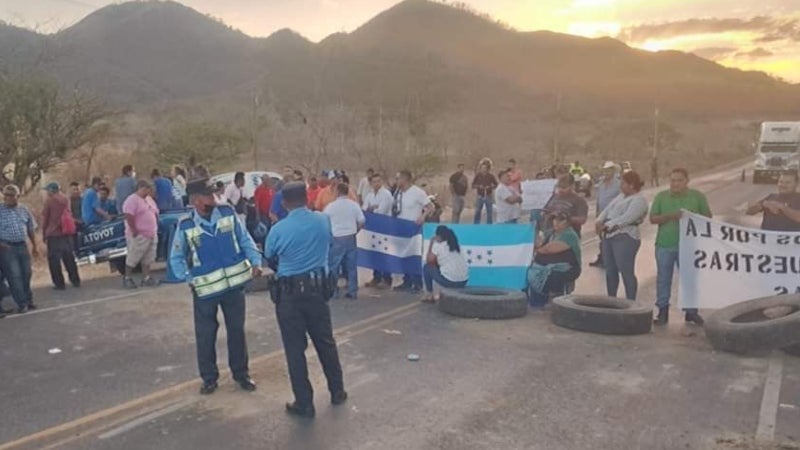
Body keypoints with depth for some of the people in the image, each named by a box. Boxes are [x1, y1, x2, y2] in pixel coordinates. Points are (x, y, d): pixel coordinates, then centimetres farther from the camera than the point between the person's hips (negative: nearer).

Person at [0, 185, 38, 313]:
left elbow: (31, 229, 13)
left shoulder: (24, 209, 6)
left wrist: (34, 246, 15)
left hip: (22, 246, 4)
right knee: (14, 276, -5)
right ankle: (22, 304, 1)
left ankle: (28, 300, 24)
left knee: (26, 274, 10)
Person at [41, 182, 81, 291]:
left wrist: (44, 234, 4)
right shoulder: (66, 199, 8)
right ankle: (75, 280, 16)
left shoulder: (49, 201, -7)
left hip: (53, 234, -5)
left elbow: (45, 219, -4)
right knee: (69, 257, 14)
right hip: (67, 232, 5)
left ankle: (59, 283, -1)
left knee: (54, 259, 1)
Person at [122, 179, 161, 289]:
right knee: (133, 258, 1)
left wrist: (155, 228, 13)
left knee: (148, 258, 10)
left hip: (151, 234, 8)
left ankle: (146, 278, 17)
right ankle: (127, 278, 13)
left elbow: (155, 213, 21)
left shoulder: (149, 199, 14)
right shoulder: (132, 200, -13)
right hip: (138, 236, -8)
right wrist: (134, 231, -21)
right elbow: (129, 217, -21)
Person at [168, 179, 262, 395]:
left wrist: (256, 262, -12)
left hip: (234, 283, 2)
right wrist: (189, 280, -10)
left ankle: (241, 373, 28)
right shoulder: (186, 226, -9)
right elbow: (176, 259, 1)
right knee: (205, 335, 7)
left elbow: (245, 240, 1)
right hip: (205, 288, -1)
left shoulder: (228, 212, -6)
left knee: (237, 330, 12)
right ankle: (209, 378, 25)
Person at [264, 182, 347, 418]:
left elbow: (270, 260, 4)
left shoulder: (278, 229, -11)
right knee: (326, 342, 18)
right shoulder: (324, 220, -3)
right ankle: (338, 392, 31)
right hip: (318, 288, 3)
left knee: (295, 349, 7)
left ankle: (304, 404, 14)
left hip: (289, 292, -3)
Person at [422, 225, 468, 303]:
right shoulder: (456, 245, 17)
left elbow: (429, 261, 6)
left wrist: (431, 244, 13)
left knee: (426, 268, 15)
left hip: (449, 281, -7)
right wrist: (437, 262, 30)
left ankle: (430, 295, 17)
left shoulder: (438, 245, -2)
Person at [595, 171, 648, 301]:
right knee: (610, 271, 13)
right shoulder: (621, 196, 20)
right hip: (609, 236, 9)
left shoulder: (639, 200, -8)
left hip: (625, 238, -9)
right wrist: (599, 221, -5)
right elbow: (607, 210, 14)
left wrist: (606, 225, -19)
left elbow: (626, 218, -20)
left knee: (627, 272, -7)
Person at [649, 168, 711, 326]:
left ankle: (691, 311, 15)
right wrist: (670, 216, -15)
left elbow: (708, 217, 5)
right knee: (663, 279, 6)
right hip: (664, 244, 1)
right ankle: (663, 311, 15)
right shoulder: (661, 196, 5)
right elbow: (653, 218, 1)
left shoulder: (697, 196, 5)